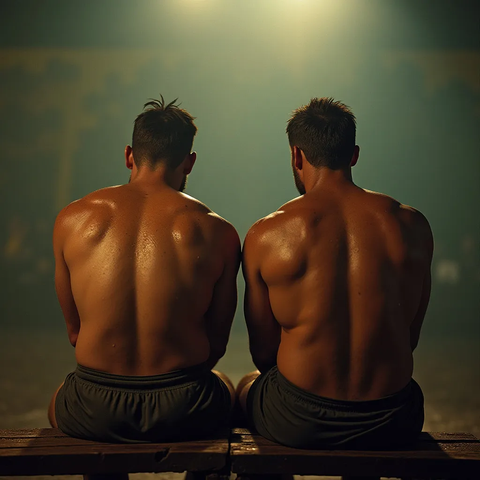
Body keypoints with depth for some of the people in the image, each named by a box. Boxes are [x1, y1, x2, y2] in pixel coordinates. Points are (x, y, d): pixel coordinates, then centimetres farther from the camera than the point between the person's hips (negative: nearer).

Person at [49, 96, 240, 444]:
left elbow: (74, 331, 8)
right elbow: (217, 343, 3)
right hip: (183, 411, 0)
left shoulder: (72, 220, -1)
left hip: (95, 414, 1)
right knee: (225, 386, 36)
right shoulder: (218, 232, -5)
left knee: (59, 400, 37)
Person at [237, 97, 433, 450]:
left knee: (247, 385, 34)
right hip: (392, 425, 2)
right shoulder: (413, 226, -2)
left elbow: (263, 353, 0)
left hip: (298, 426, -2)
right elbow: (410, 338, 8)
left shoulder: (264, 236, -9)